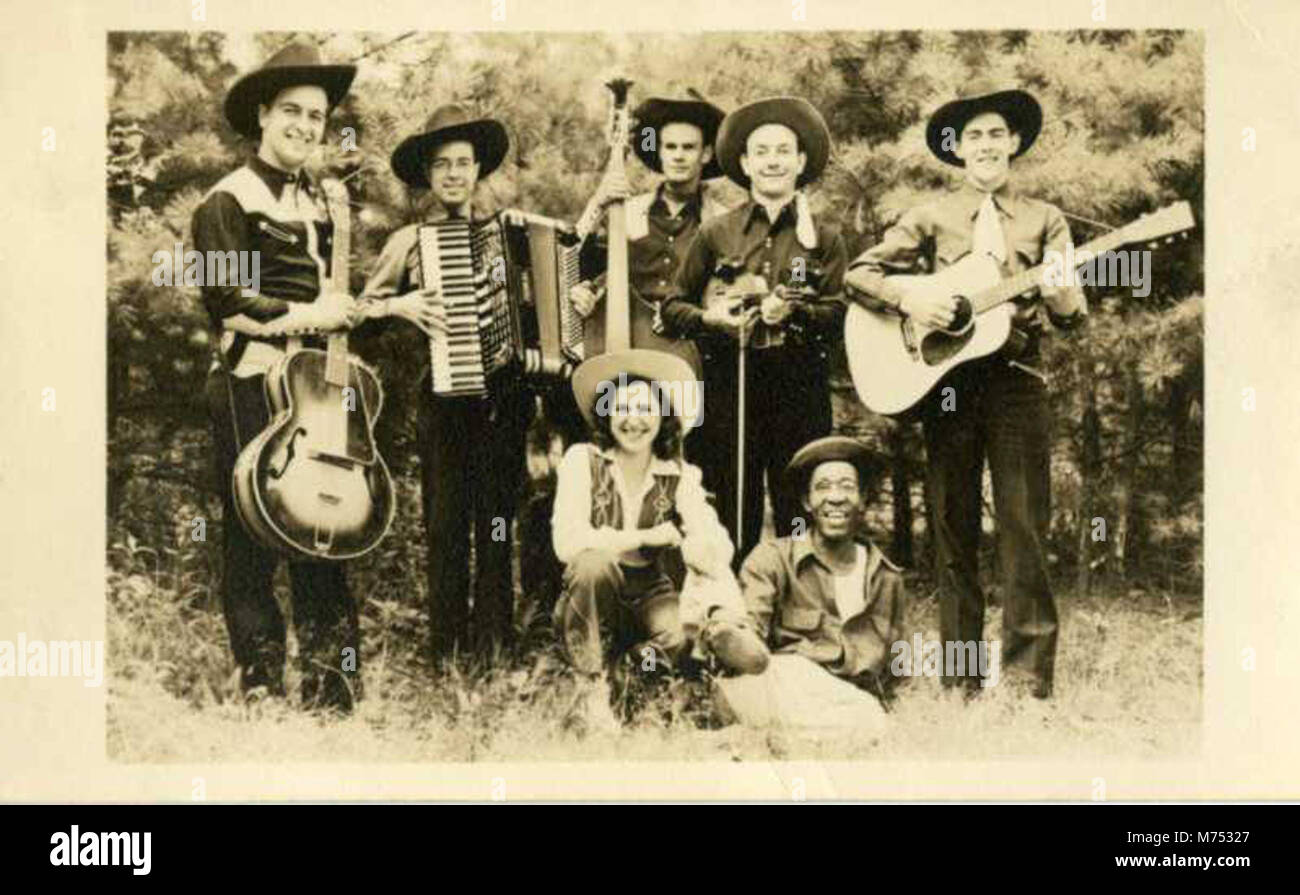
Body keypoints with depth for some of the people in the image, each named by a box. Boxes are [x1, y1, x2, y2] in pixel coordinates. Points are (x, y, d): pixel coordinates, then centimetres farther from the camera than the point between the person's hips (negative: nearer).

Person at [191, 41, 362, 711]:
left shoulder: (316, 201, 17)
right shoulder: (230, 200, -5)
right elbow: (225, 299, -12)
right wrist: (302, 316, -14)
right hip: (252, 386, -7)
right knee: (253, 536, -1)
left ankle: (329, 692, 16)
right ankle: (261, 685, 8)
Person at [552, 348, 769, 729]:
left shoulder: (679, 476, -1)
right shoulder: (583, 460, -8)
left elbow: (718, 548, -12)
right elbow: (567, 541, -23)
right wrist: (647, 538, -16)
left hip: (653, 600, 1)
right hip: (591, 609, -1)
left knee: (749, 656, -27)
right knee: (594, 561, -36)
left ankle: (654, 652, 2)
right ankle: (594, 687, -19)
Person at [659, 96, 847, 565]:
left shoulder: (823, 239, 10)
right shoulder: (715, 234, 9)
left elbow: (838, 317, -1)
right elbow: (672, 307, 10)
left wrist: (792, 312, -18)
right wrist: (708, 318, -9)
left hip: (800, 390, 0)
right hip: (729, 387, 0)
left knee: (800, 518, 2)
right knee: (733, 518, 1)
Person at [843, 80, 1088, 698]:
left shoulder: (1043, 220, 10)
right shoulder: (931, 216, 9)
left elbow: (1073, 317, 5)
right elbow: (859, 272, 5)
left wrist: (1059, 295, -18)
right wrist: (910, 300, -13)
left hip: (1016, 377, 0)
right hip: (945, 378, 1)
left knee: (1025, 527, -6)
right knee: (953, 530, 5)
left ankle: (1031, 678, -2)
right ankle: (959, 681, 12)